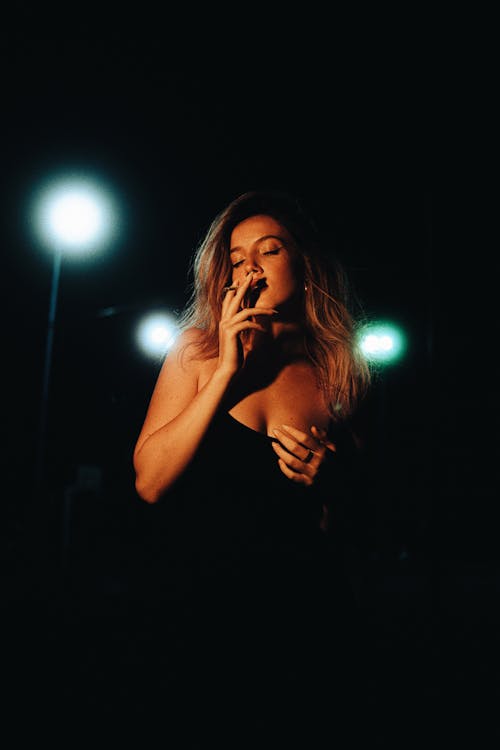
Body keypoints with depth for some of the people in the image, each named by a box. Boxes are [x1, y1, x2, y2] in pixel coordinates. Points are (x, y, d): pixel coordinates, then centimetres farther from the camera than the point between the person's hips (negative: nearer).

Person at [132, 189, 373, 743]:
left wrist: (327, 481, -15)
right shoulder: (198, 348, -3)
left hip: (302, 615, 1)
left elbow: (340, 527, 8)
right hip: (197, 608, 0)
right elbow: (150, 483, -12)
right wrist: (228, 370, -16)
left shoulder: (341, 371, -1)